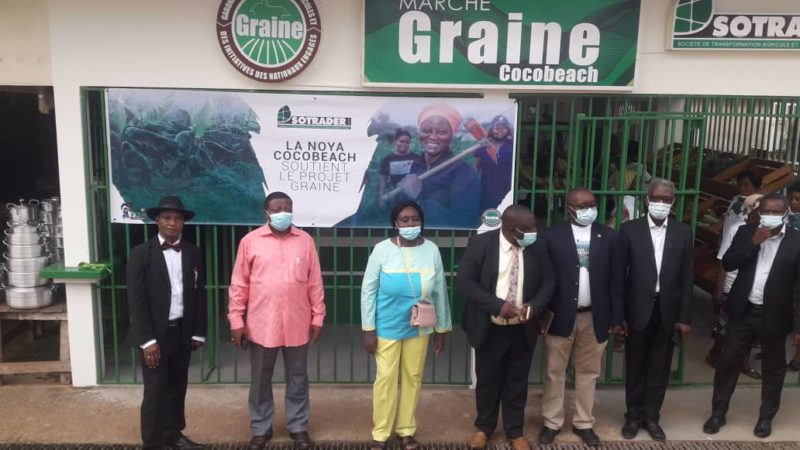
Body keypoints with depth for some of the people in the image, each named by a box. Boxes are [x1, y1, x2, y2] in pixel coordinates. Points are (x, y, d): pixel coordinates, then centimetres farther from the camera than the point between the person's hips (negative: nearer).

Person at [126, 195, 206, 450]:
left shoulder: (193, 253, 4)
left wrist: (198, 332, 5)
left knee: (177, 388, 15)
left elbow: (199, 295, 8)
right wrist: (148, 340, -14)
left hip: (183, 332, 4)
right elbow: (136, 300, -10)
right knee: (155, 391, 3)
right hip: (155, 334, -4)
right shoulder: (141, 253, -8)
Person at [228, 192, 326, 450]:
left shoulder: (305, 241, 2)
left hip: (298, 325, 1)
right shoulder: (250, 241, -2)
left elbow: (315, 283, 4)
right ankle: (260, 429, 29)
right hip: (261, 325, -1)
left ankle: (298, 427, 28)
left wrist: (318, 317, 2)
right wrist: (236, 320, -3)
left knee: (298, 379, 12)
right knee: (260, 380, 12)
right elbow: (239, 284, 0)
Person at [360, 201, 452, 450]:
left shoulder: (431, 250, -6)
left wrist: (441, 329, 5)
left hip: (419, 328, 2)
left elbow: (440, 292, 2)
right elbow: (368, 291, -6)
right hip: (387, 327, -2)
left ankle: (406, 430, 31)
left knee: (413, 378, 13)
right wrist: (368, 329, -8)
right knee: (385, 379, 5)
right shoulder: (382, 249, -11)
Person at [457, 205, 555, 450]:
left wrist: (534, 306, -16)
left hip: (522, 329, 2)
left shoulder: (537, 247, -3)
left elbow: (548, 280, 3)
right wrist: (497, 305, -24)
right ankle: (484, 428, 34)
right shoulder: (480, 243, -13)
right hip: (489, 328, -2)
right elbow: (464, 281, -16)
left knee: (517, 382, 14)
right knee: (487, 380, 13)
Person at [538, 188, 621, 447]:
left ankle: (583, 423, 29)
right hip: (560, 316, -2)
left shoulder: (608, 237, 1)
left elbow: (615, 279, 2)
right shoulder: (552, 236, -5)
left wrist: (616, 317, 0)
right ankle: (552, 422, 25)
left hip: (595, 317, 2)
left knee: (588, 373, 14)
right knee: (555, 372, 9)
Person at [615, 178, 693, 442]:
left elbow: (686, 278, 3)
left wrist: (684, 317, -1)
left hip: (667, 311, 2)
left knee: (660, 369, 12)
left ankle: (651, 416, 27)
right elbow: (619, 274, -4)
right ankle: (634, 415, 27)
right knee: (635, 367, 12)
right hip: (638, 310, -1)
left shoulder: (683, 232, 1)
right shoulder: (630, 229, -5)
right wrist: (617, 315, -6)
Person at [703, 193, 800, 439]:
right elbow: (727, 263, -7)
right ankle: (718, 413, 21)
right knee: (727, 362, 7)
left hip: (774, 315, -2)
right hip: (743, 311, 2)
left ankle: (766, 417, 32)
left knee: (773, 368, 13)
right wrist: (753, 242, -18)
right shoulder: (746, 232, 1)